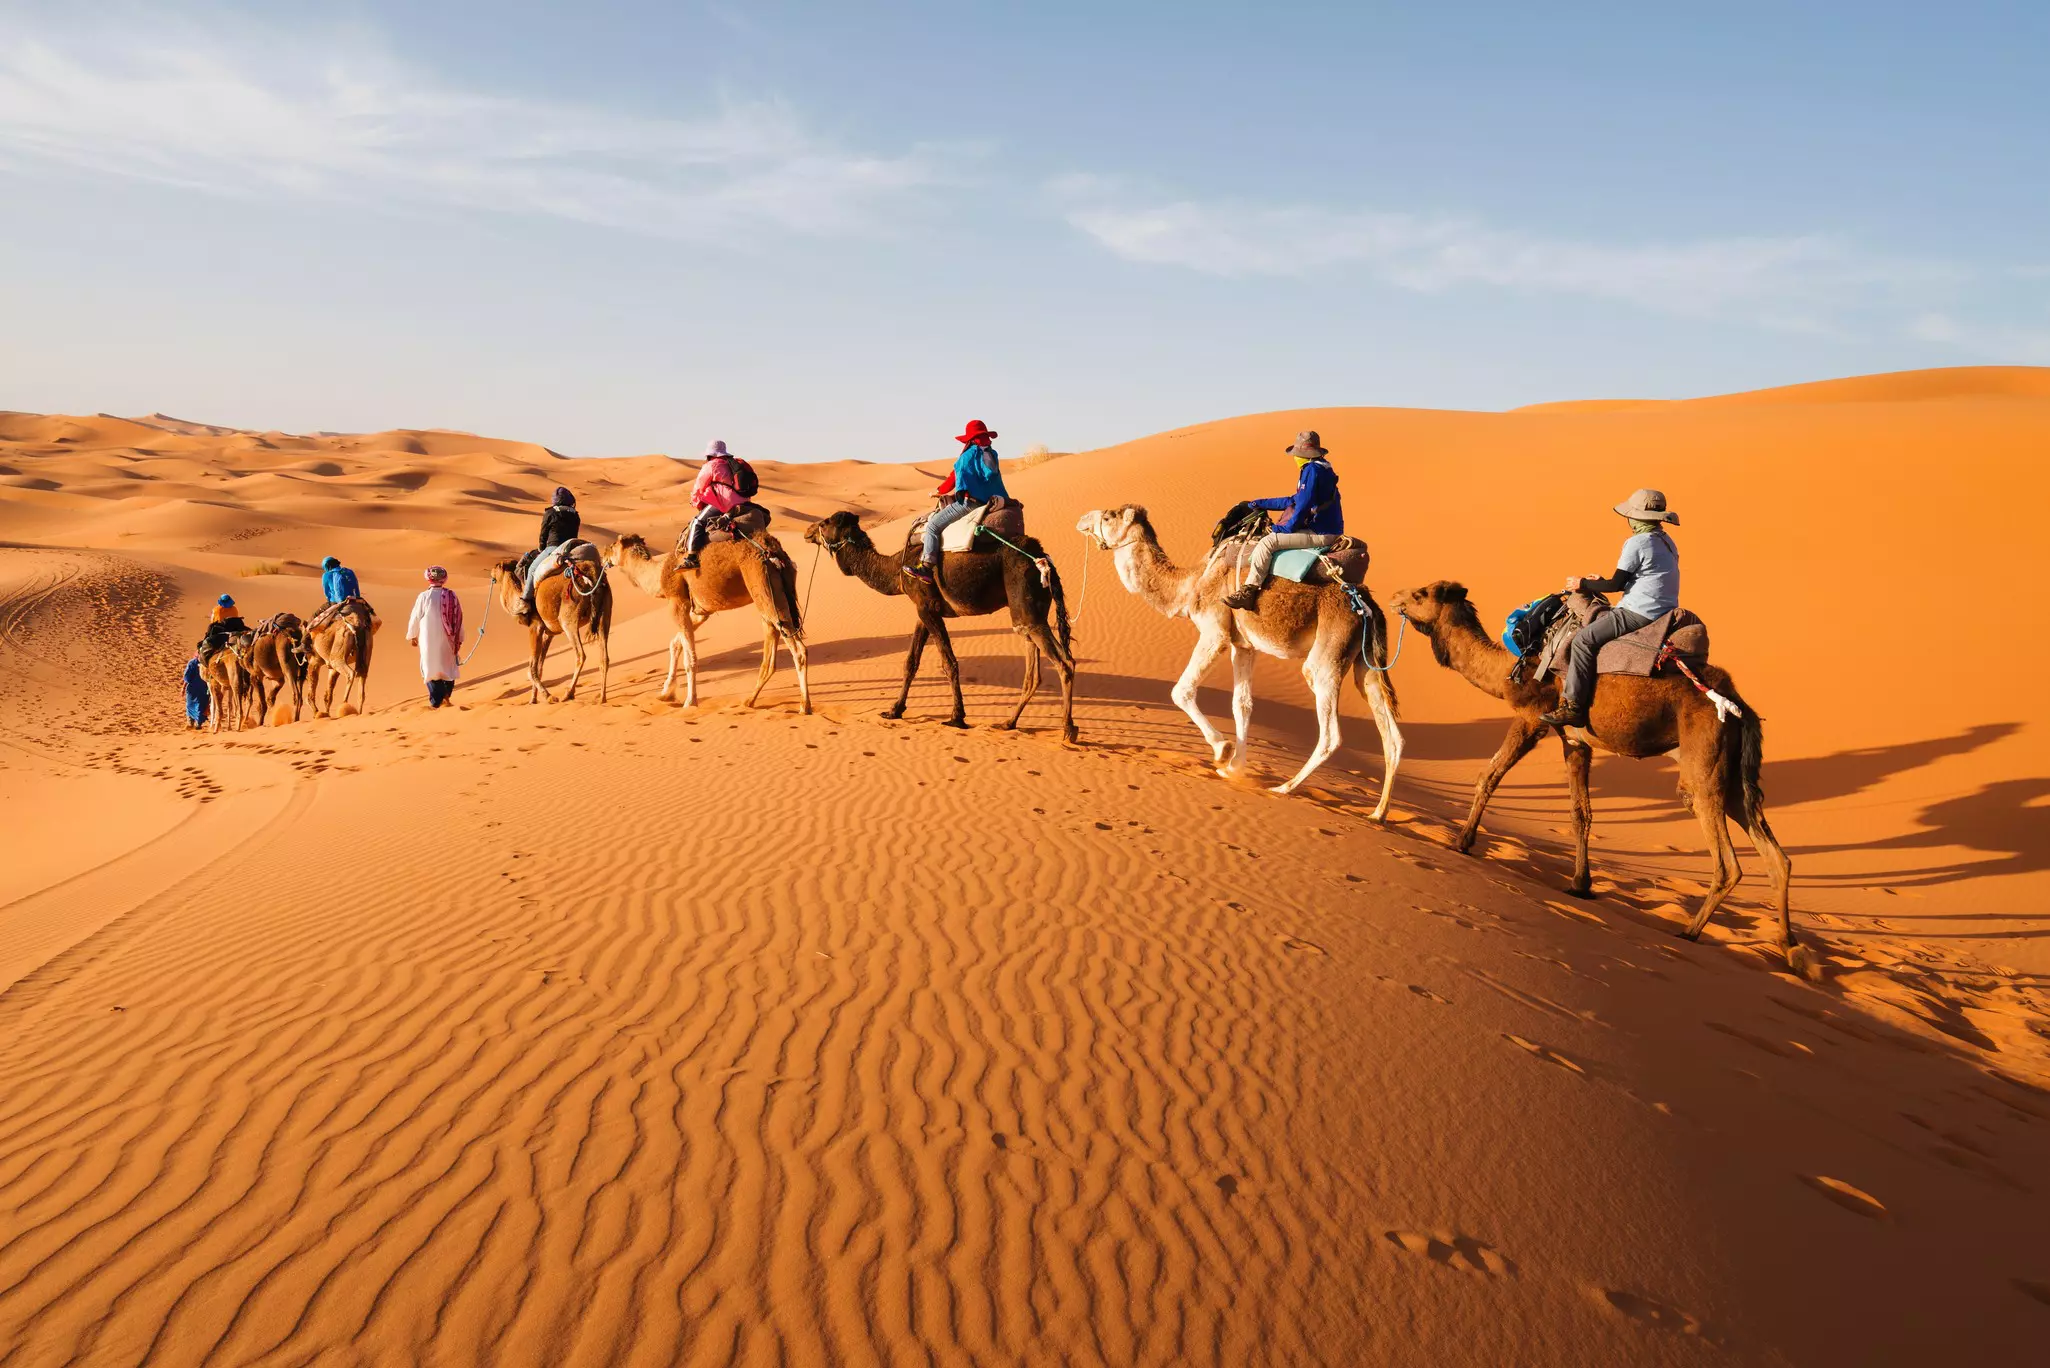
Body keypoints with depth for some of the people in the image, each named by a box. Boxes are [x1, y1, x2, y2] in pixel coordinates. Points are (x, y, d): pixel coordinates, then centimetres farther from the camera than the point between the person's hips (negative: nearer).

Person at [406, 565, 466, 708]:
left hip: (430, 641, -3)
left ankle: (435, 701, 6)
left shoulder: (424, 596, -13)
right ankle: (446, 695, 25)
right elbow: (459, 619, 1)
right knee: (448, 665, 20)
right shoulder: (452, 595, -5)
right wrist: (459, 639, 14)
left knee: (431, 668, 7)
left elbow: (415, 618, -4)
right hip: (448, 641, 3)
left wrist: (411, 635, 14)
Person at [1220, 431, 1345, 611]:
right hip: (1327, 531, 11)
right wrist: (1259, 503, 27)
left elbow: (1305, 505, -20)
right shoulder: (1320, 468, 19)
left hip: (1319, 534, -11)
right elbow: (1294, 500, 25)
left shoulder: (1312, 469, -14)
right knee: (1275, 537, 27)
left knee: (1267, 542, -16)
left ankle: (1247, 591, -17)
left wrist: (1288, 527, -8)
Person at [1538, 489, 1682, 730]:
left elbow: (1616, 584, -12)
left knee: (1584, 639, -11)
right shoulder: (1666, 542, 17)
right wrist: (1602, 581, 25)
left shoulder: (1636, 543, -13)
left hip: (1640, 613, -10)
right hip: (1664, 612, 10)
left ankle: (1572, 706, -16)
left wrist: (1583, 584, 2)